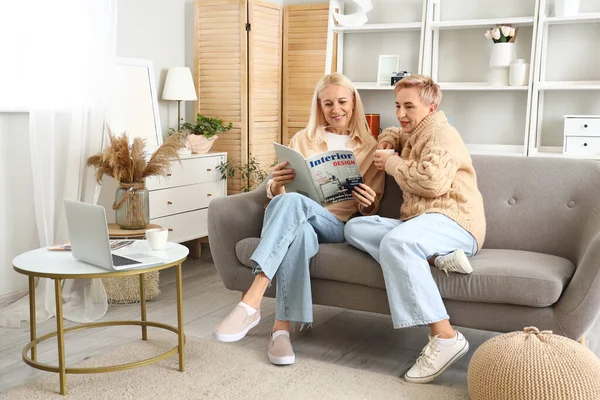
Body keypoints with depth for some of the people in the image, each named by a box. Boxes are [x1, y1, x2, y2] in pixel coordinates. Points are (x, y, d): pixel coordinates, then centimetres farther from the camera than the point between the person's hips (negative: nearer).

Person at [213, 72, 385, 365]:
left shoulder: (370, 149, 18)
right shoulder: (302, 140, 21)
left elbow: (372, 209, 17)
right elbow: (275, 194, 15)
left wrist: (367, 204, -9)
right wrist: (276, 184, -10)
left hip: (338, 225, -1)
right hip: (299, 221, 2)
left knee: (292, 202, -37)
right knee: (298, 231, -40)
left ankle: (251, 302, -44)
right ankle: (282, 328, -42)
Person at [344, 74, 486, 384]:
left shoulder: (441, 134, -2)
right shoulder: (414, 136, 28)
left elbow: (433, 181, -20)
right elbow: (395, 134, 52)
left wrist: (394, 164, -5)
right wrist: (388, 139, 26)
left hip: (453, 221, -10)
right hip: (419, 223, 10)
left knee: (394, 242, -39)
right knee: (355, 227, -9)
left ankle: (445, 336, -41)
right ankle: (435, 255, -24)